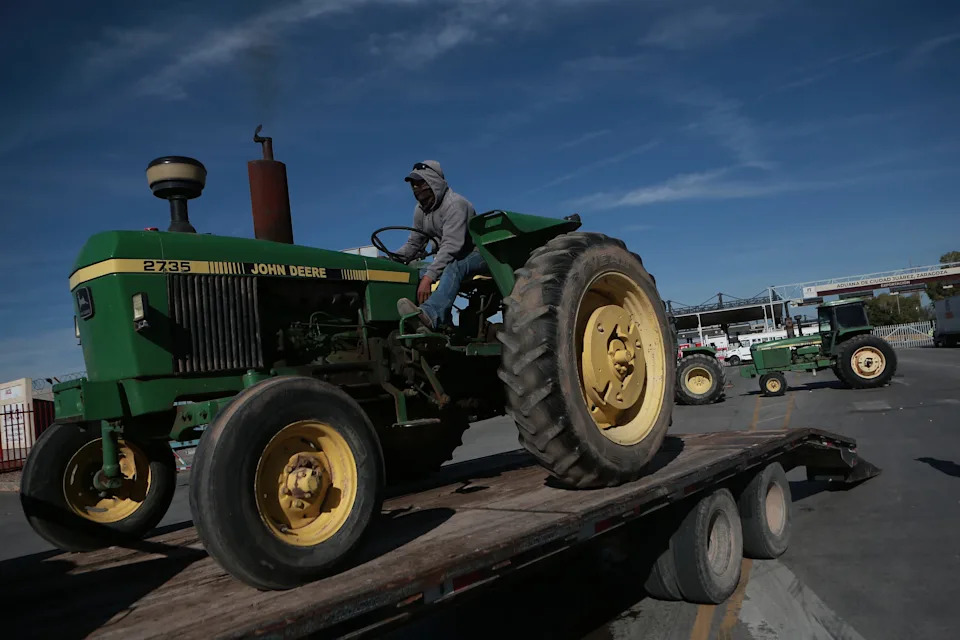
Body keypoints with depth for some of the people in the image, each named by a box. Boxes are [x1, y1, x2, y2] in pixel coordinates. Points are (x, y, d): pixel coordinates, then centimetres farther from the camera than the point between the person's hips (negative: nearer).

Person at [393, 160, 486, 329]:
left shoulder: (454, 204, -22)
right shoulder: (421, 209, 5)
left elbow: (451, 245, -33)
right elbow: (413, 244, 11)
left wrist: (429, 275, -42)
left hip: (477, 254, -8)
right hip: (450, 258, 9)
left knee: (453, 267, -39)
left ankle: (430, 314, -65)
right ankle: (444, 326, -22)